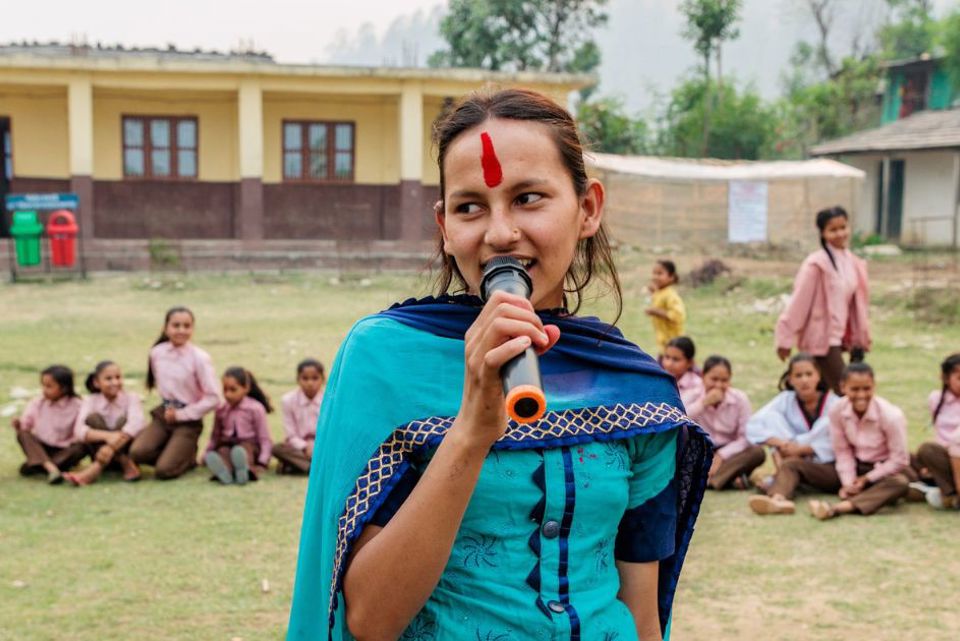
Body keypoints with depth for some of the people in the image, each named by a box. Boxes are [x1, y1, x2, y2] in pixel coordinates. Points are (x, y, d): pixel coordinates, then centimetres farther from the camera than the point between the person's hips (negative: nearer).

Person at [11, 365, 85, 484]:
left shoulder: (75, 406, -7)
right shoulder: (37, 403, 0)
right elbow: (26, 423, -2)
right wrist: (19, 425, -23)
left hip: (64, 451, -2)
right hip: (41, 448, 2)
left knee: (82, 448, -31)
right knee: (23, 435, -24)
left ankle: (34, 466, -32)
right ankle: (51, 468, -45)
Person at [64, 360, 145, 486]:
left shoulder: (131, 399, -7)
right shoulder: (90, 401, -5)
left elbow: (136, 424, -28)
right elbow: (79, 431, -22)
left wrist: (112, 447, -44)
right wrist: (107, 436, -41)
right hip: (102, 451, 1)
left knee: (123, 420, -24)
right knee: (93, 418, -21)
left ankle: (96, 469, -32)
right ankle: (127, 466, -31)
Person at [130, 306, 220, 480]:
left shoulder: (199, 358, -13)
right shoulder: (157, 353, -1)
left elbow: (213, 398, -14)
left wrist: (181, 414, -12)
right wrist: (167, 408, 7)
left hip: (188, 419, -4)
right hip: (164, 413, 4)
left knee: (163, 471, -18)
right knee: (137, 452, -21)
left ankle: (188, 457, 14)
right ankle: (174, 453, 7)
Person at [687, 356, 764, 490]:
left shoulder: (739, 399, -6)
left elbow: (745, 438, -8)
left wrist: (721, 455, -21)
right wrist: (703, 403, -27)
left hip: (728, 453, 1)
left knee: (757, 452, -29)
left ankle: (706, 479, -35)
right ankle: (731, 478, -34)